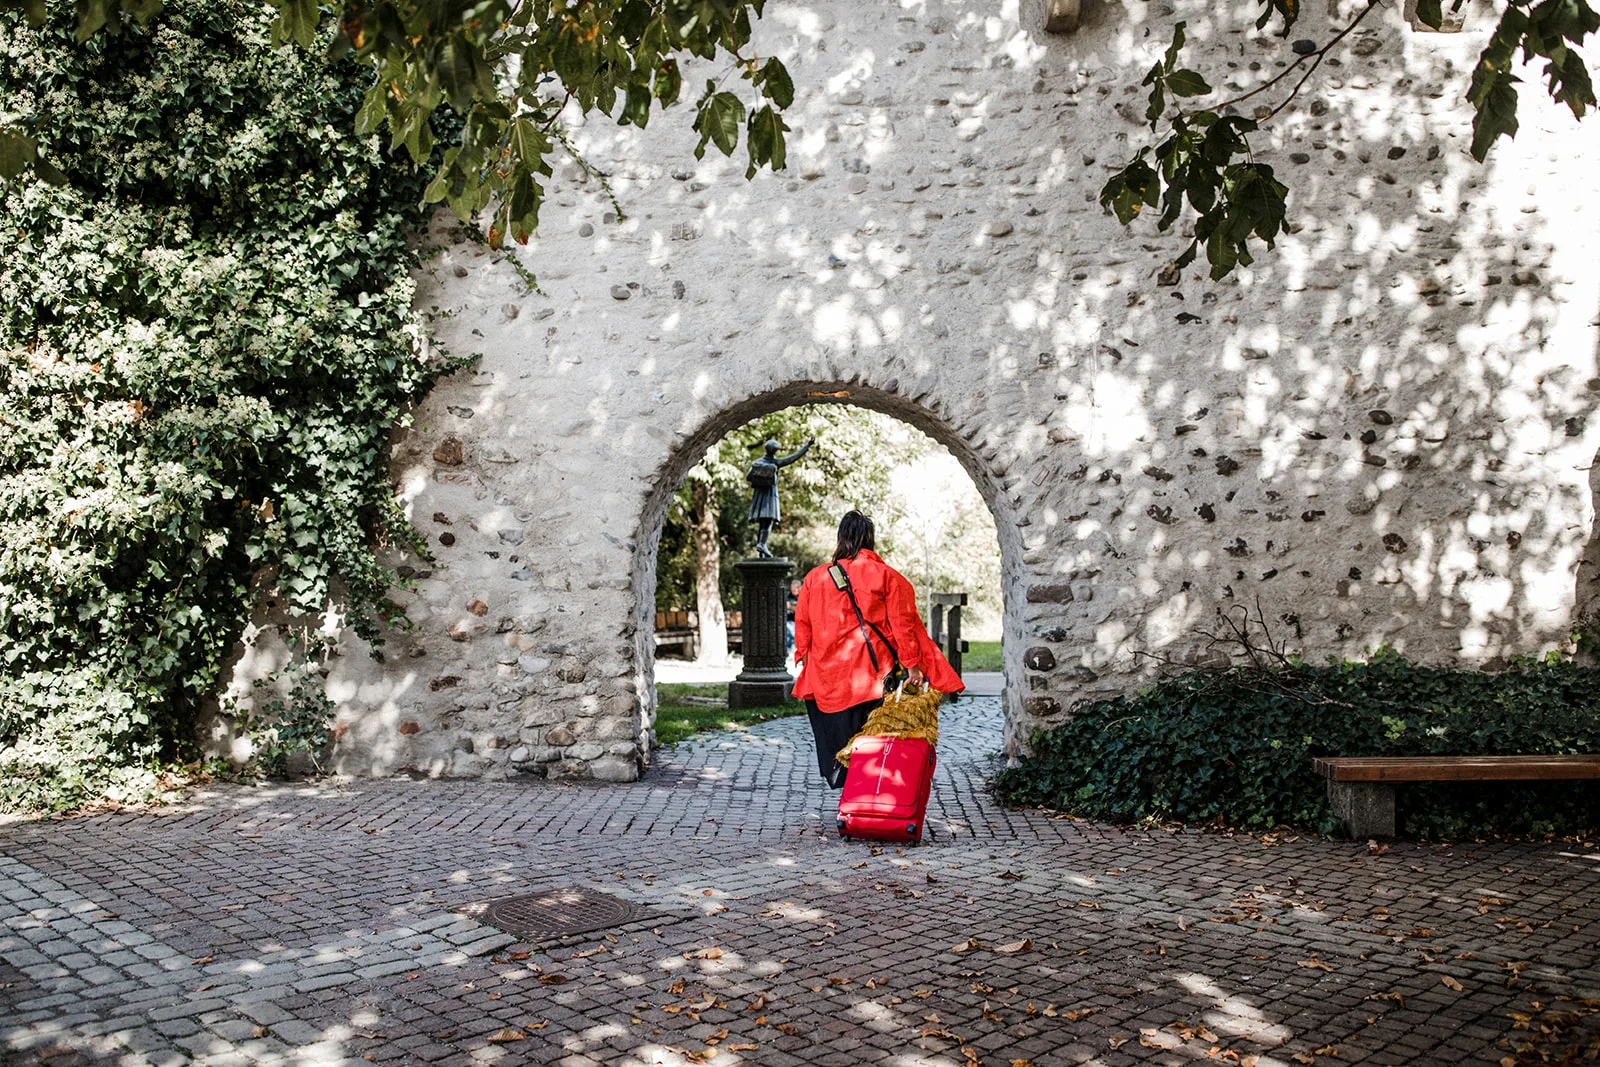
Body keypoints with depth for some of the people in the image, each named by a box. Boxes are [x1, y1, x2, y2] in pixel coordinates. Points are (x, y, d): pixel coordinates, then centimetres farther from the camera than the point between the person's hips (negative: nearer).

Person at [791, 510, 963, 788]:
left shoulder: (815, 577, 6)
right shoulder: (887, 576, -3)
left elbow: (802, 623, 11)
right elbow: (903, 624, -4)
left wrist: (804, 656, 20)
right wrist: (913, 664, -1)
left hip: (826, 673, 3)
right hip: (873, 672, -2)